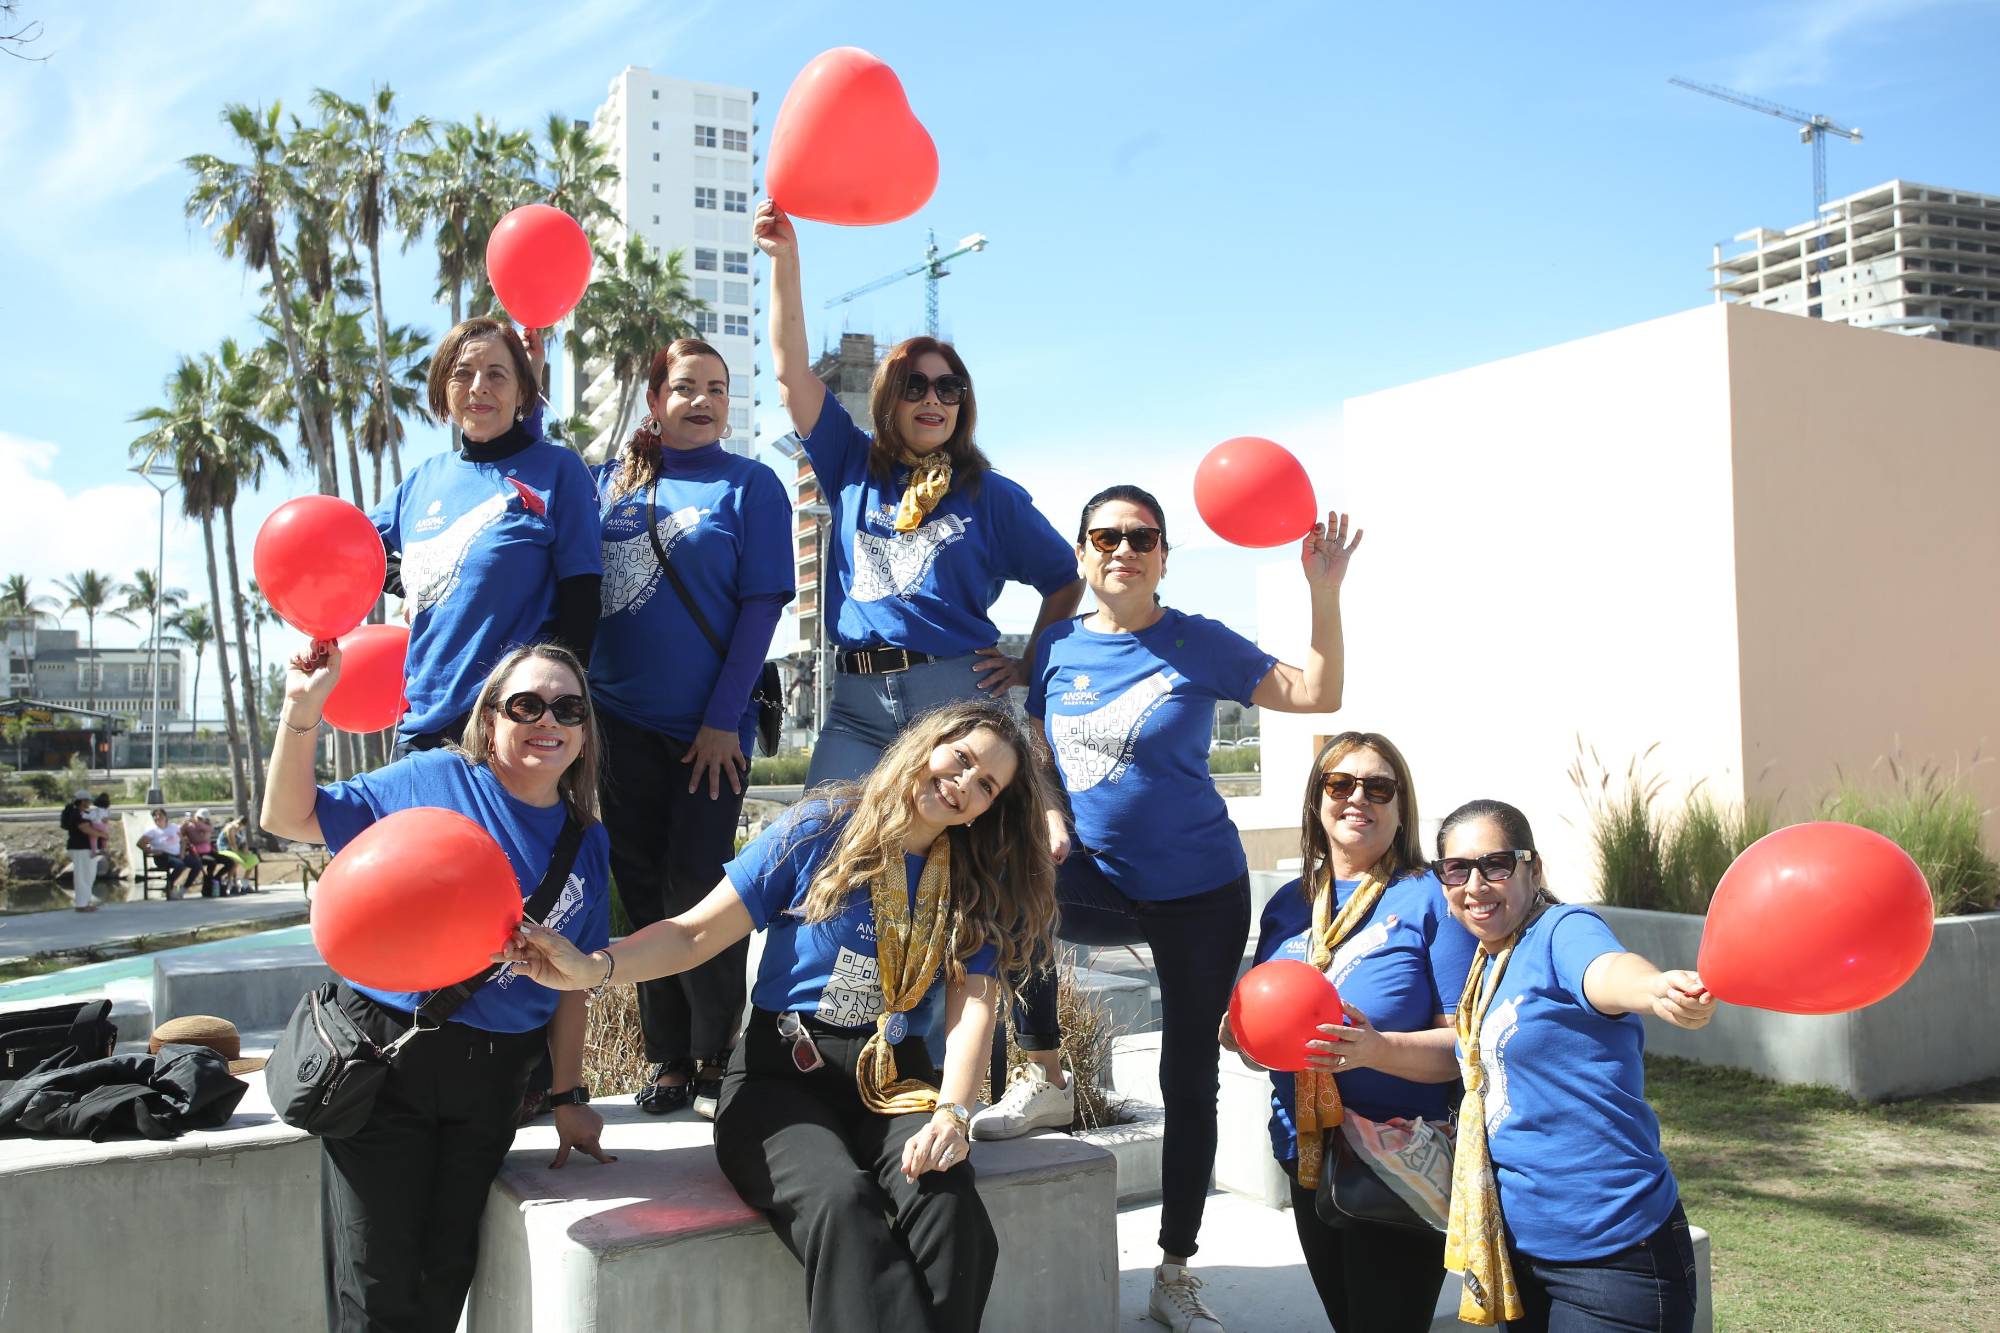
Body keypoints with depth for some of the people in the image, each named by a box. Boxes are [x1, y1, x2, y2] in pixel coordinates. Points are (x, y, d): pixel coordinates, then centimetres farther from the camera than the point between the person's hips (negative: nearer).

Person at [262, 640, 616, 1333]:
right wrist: (302, 710, -17)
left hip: (492, 1078, 4)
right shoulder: (433, 781, -6)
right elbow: (288, 817, -4)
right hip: (385, 1052, -3)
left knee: (448, 1274, 13)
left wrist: (569, 1098, 9)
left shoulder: (588, 847, 5)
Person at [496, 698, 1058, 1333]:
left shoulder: (977, 884, 10)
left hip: (895, 1083, 2)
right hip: (782, 1072, -2)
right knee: (840, 1199, -35)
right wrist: (594, 967, -20)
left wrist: (951, 1112, -18)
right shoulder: (821, 830, 1)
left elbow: (973, 1005, 1)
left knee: (947, 1202, -32)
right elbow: (696, 932, -2)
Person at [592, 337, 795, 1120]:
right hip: (622, 722, 4)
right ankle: (668, 1057, 20)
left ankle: (715, 1058, 12)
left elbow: (762, 606, -5)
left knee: (694, 887, -3)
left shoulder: (750, 485, -1)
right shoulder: (612, 480, 10)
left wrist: (724, 718, -12)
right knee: (642, 887, 8)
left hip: (709, 727, -4)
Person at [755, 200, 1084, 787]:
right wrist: (784, 257, 2)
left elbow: (1066, 581, 18)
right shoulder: (853, 466, 16)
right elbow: (791, 370, 9)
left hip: (957, 698, -2)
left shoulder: (992, 496, 11)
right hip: (856, 703, 2)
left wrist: (1029, 667, 8)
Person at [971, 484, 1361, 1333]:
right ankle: (1046, 1081, -8)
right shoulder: (1058, 648, 2)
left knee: (1190, 1080, 5)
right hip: (1100, 882, 2)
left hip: (1198, 891, -1)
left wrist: (1325, 594, -21)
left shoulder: (1199, 644, -7)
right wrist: (1047, 819, -12)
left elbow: (1317, 694, -9)